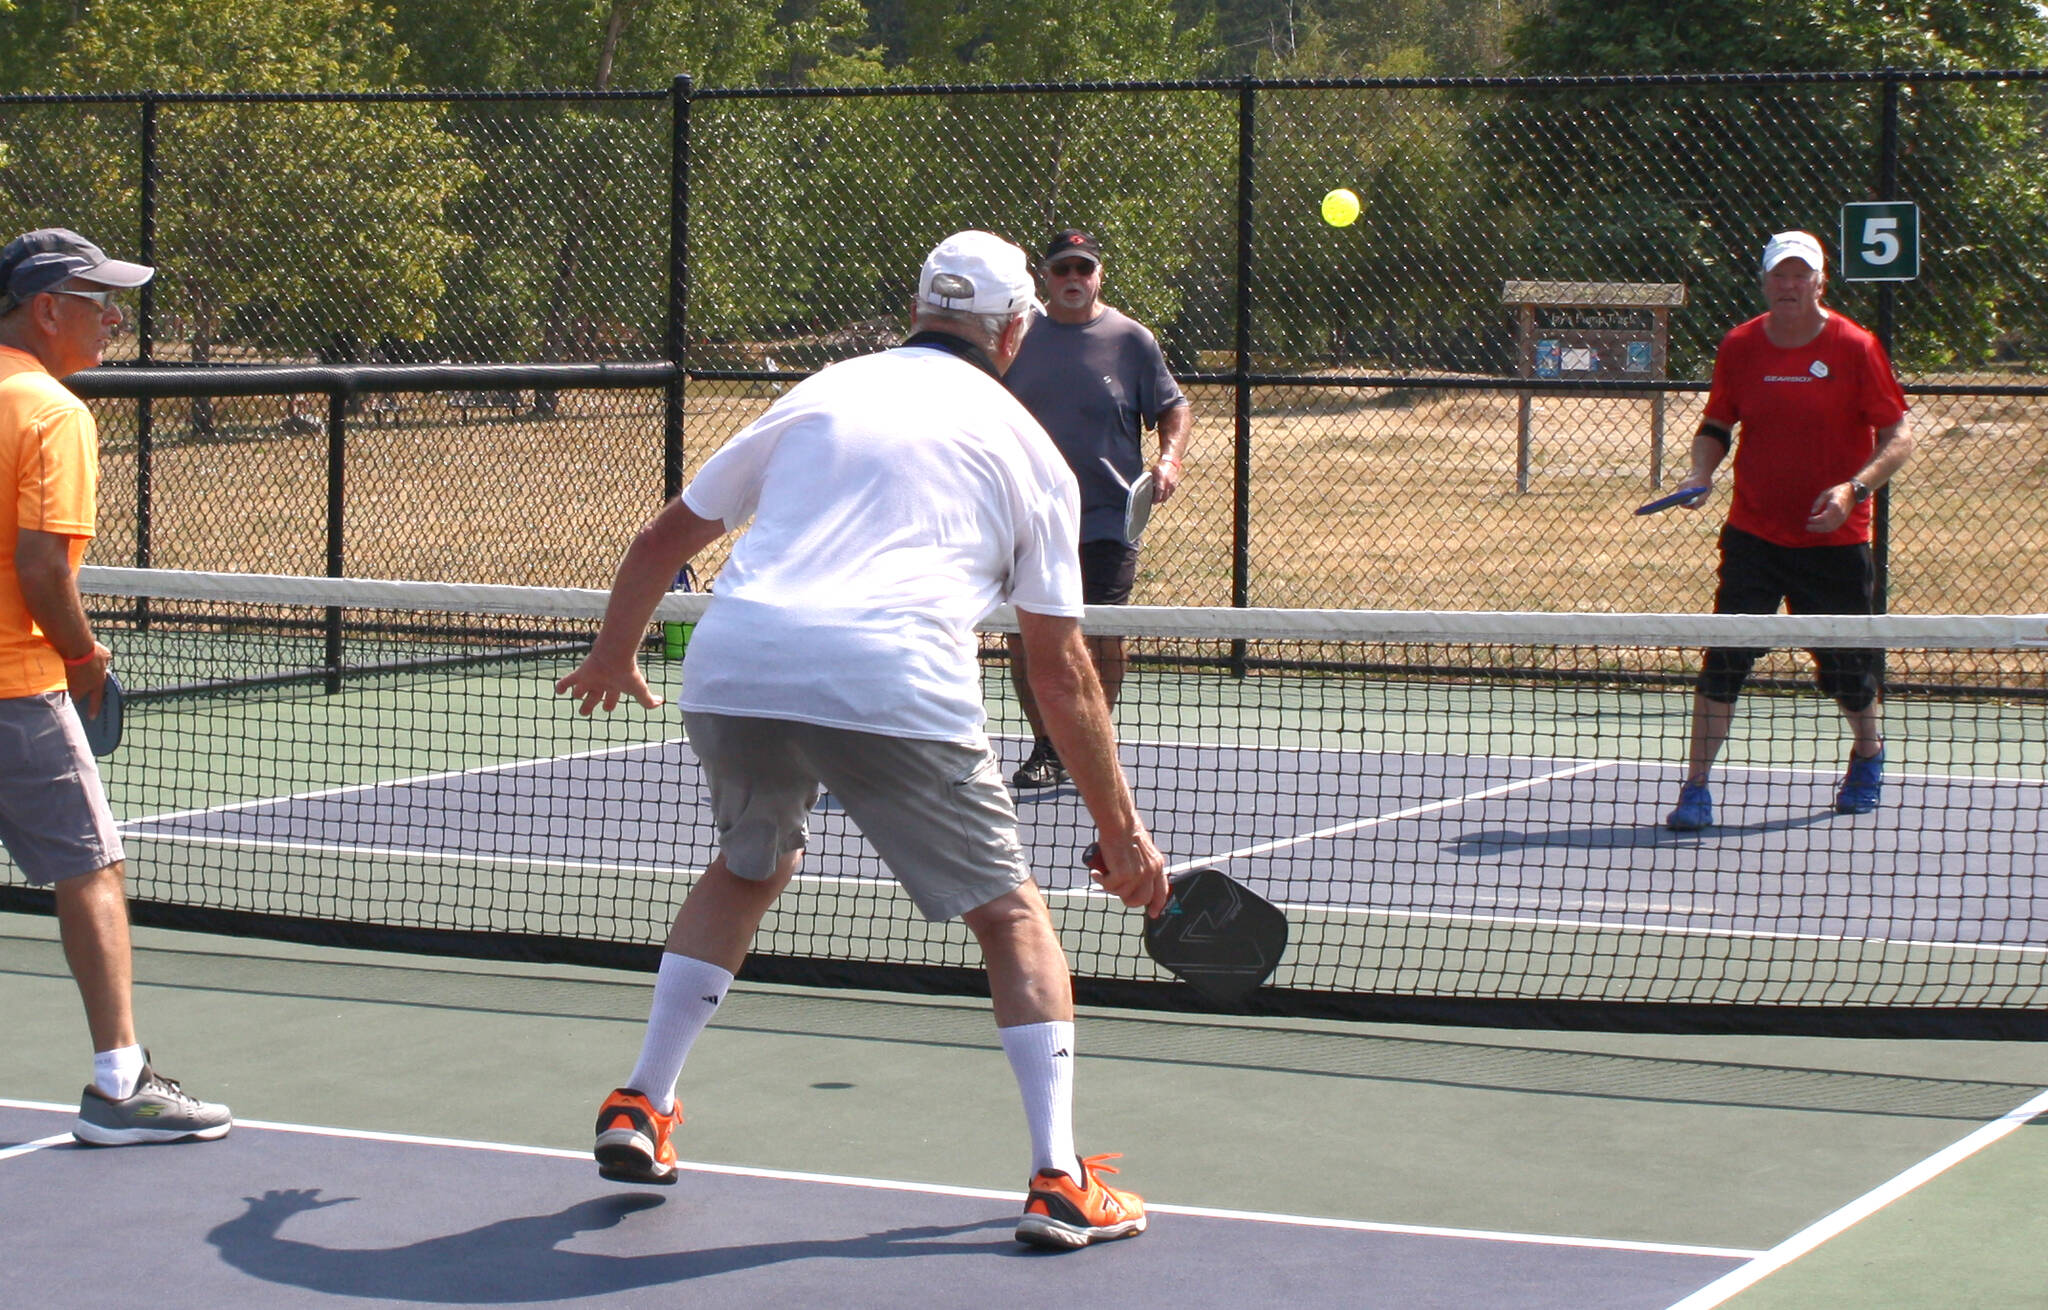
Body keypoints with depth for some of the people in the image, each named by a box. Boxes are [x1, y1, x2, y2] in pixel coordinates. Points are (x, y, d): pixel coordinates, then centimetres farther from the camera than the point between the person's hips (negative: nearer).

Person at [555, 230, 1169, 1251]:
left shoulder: (823, 394, 25)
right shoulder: (1026, 449, 17)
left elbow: (664, 540, 30)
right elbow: (1060, 671, 14)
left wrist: (612, 652, 47)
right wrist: (1120, 829, 20)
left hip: (731, 667, 4)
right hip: (893, 685, -4)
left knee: (747, 870, 31)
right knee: (1011, 915, 11)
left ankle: (639, 1111, 30)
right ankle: (1059, 1183, 1)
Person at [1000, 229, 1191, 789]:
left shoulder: (1130, 339, 3)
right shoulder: (1019, 339, 8)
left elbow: (1172, 407, 8)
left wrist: (1170, 458, -9)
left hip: (1107, 519, -2)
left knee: (1104, 636, -4)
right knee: (1025, 636, 0)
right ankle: (1046, 748, 12)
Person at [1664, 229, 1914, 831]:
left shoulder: (1854, 348, -7)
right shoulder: (1739, 347, 1)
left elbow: (1898, 438, -5)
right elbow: (1717, 424, 13)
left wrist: (1853, 488, -21)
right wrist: (1701, 472, -7)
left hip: (1834, 539, -1)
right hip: (1753, 534, 1)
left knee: (1848, 670, 9)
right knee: (1723, 661, -11)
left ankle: (1868, 755, 40)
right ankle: (1695, 790, -7)